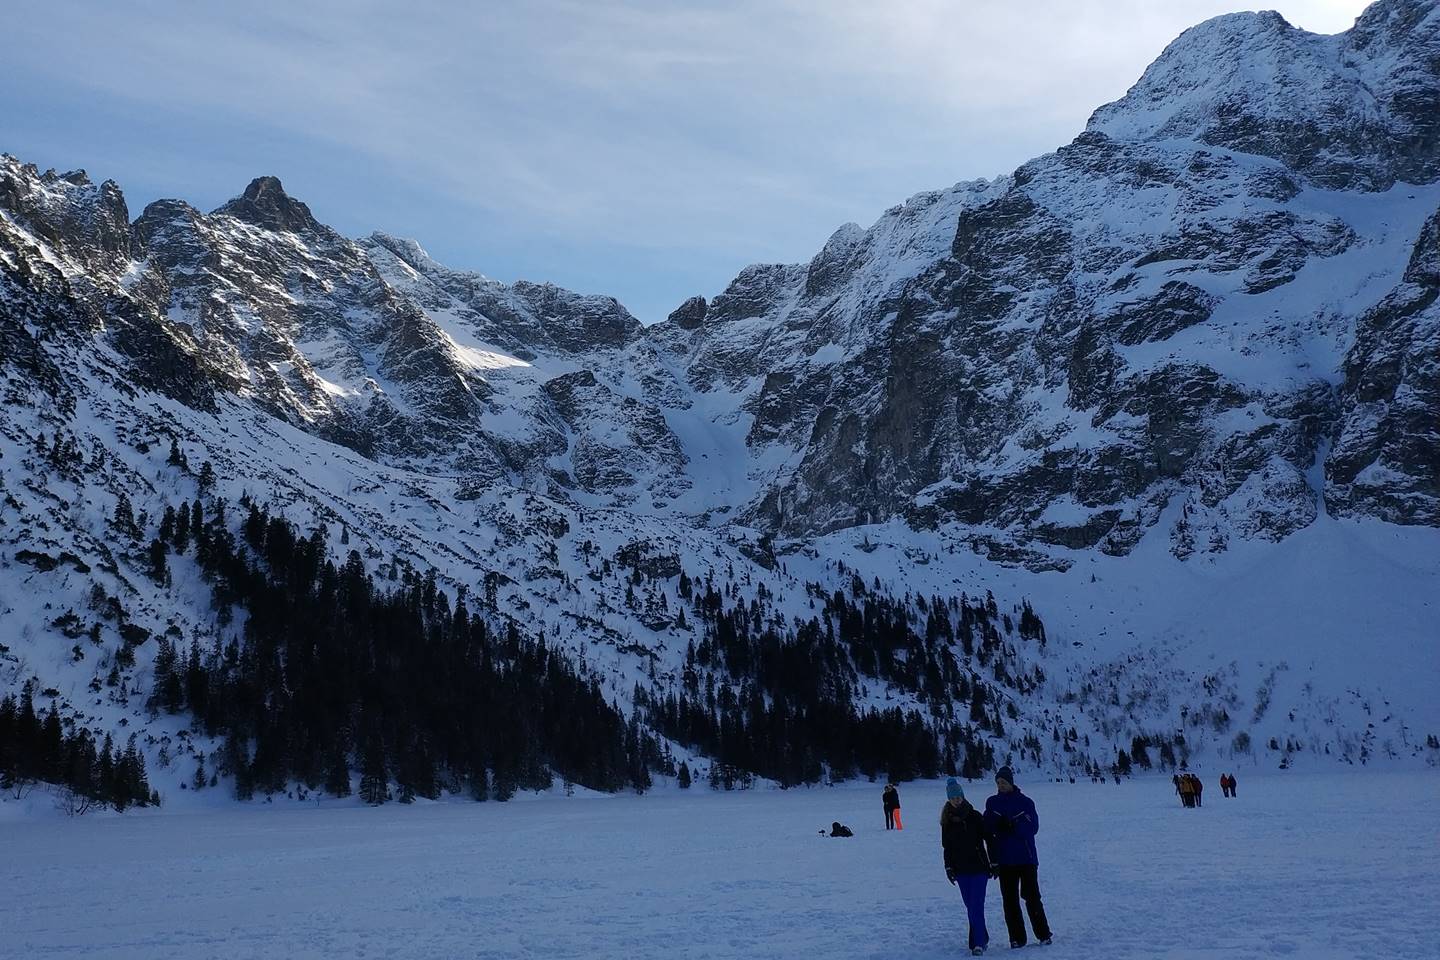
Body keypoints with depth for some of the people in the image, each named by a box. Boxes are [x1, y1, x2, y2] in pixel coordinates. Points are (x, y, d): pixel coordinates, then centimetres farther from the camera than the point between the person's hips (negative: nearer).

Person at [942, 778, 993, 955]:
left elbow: (988, 839, -2)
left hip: (979, 867, -4)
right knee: (970, 907, 9)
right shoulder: (947, 821, 5)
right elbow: (946, 846, 12)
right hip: (961, 870, 4)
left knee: (976, 906, -12)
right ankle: (982, 938, 23)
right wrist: (948, 868, 7)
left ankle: (978, 942, -12)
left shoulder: (975, 817, -5)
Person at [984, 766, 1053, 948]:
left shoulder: (1025, 802, -1)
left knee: (1032, 896, 0)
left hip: (1027, 858, -2)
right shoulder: (992, 803, 7)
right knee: (1010, 900, 3)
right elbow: (988, 830, 3)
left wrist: (1011, 825, -24)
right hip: (1005, 859, 2)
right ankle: (1017, 938, 9)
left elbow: (1033, 827, -10)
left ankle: (1043, 934, 11)